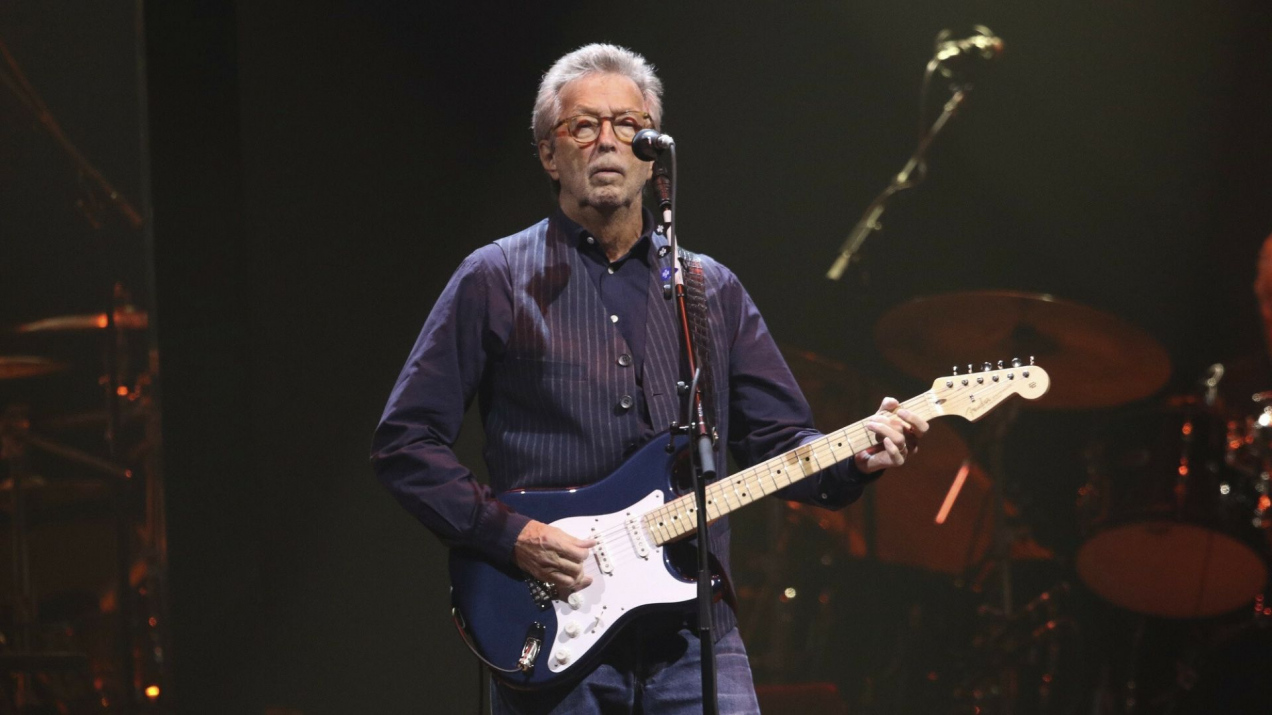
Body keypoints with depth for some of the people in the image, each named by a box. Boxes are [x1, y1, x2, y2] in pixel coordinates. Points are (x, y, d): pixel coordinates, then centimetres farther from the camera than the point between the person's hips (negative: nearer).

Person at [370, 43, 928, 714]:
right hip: (551, 639, -2)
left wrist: (854, 457, -7)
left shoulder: (713, 289, 15)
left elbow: (777, 441, 14)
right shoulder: (495, 281, 3)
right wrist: (510, 535, -11)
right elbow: (403, 444, 1)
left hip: (693, 635, 3)